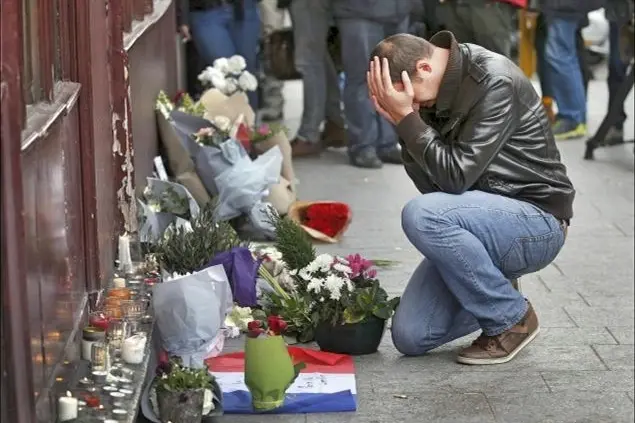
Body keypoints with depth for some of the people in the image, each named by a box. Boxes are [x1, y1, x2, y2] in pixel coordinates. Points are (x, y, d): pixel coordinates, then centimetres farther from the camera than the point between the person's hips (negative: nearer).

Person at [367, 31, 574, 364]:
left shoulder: (495, 83, -21)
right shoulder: (435, 93, 3)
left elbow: (455, 177, -25)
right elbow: (431, 184, -1)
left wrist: (407, 118, -22)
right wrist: (402, 121, -13)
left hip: (537, 223, -8)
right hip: (483, 222, 8)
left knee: (420, 216, -32)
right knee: (409, 337, -5)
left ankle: (512, 318, -13)